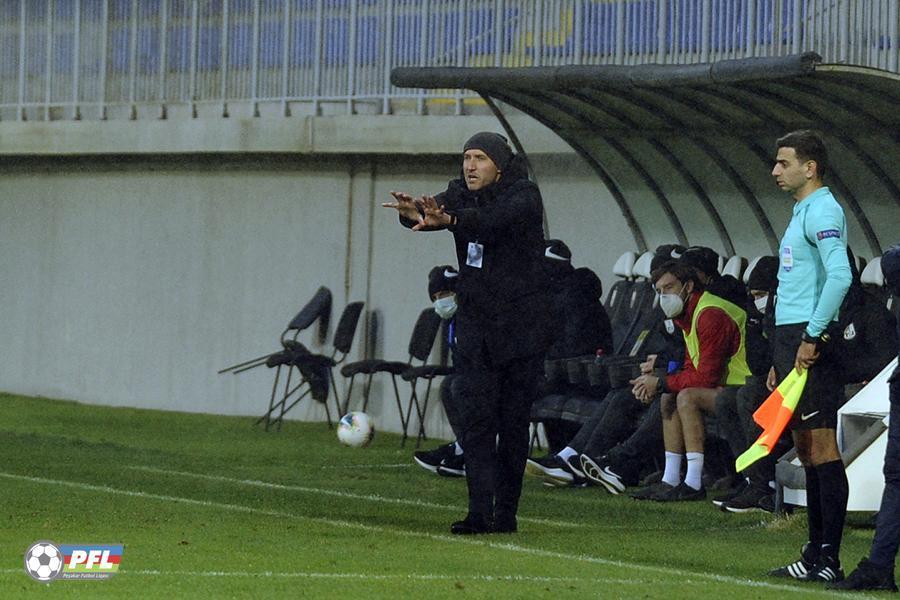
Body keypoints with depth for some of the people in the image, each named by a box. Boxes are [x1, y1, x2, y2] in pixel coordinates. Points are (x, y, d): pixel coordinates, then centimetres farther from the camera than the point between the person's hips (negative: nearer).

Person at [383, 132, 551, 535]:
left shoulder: (524, 197, -11)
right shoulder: (460, 194, 5)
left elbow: (495, 218, -32)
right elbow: (435, 209, -15)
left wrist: (449, 219, -50)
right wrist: (413, 212, -40)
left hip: (522, 323, -4)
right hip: (474, 321, 4)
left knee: (514, 420, 0)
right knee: (477, 418, -6)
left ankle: (506, 513, 8)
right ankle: (479, 512, -11)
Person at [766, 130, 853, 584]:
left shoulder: (823, 211, -11)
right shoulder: (802, 211, 21)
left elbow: (840, 275, -24)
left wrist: (811, 338, -23)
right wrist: (781, 359, 23)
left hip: (811, 344, -10)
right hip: (791, 336, 10)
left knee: (821, 447, -10)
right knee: (807, 450, 10)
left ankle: (828, 560, -11)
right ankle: (815, 555, 12)